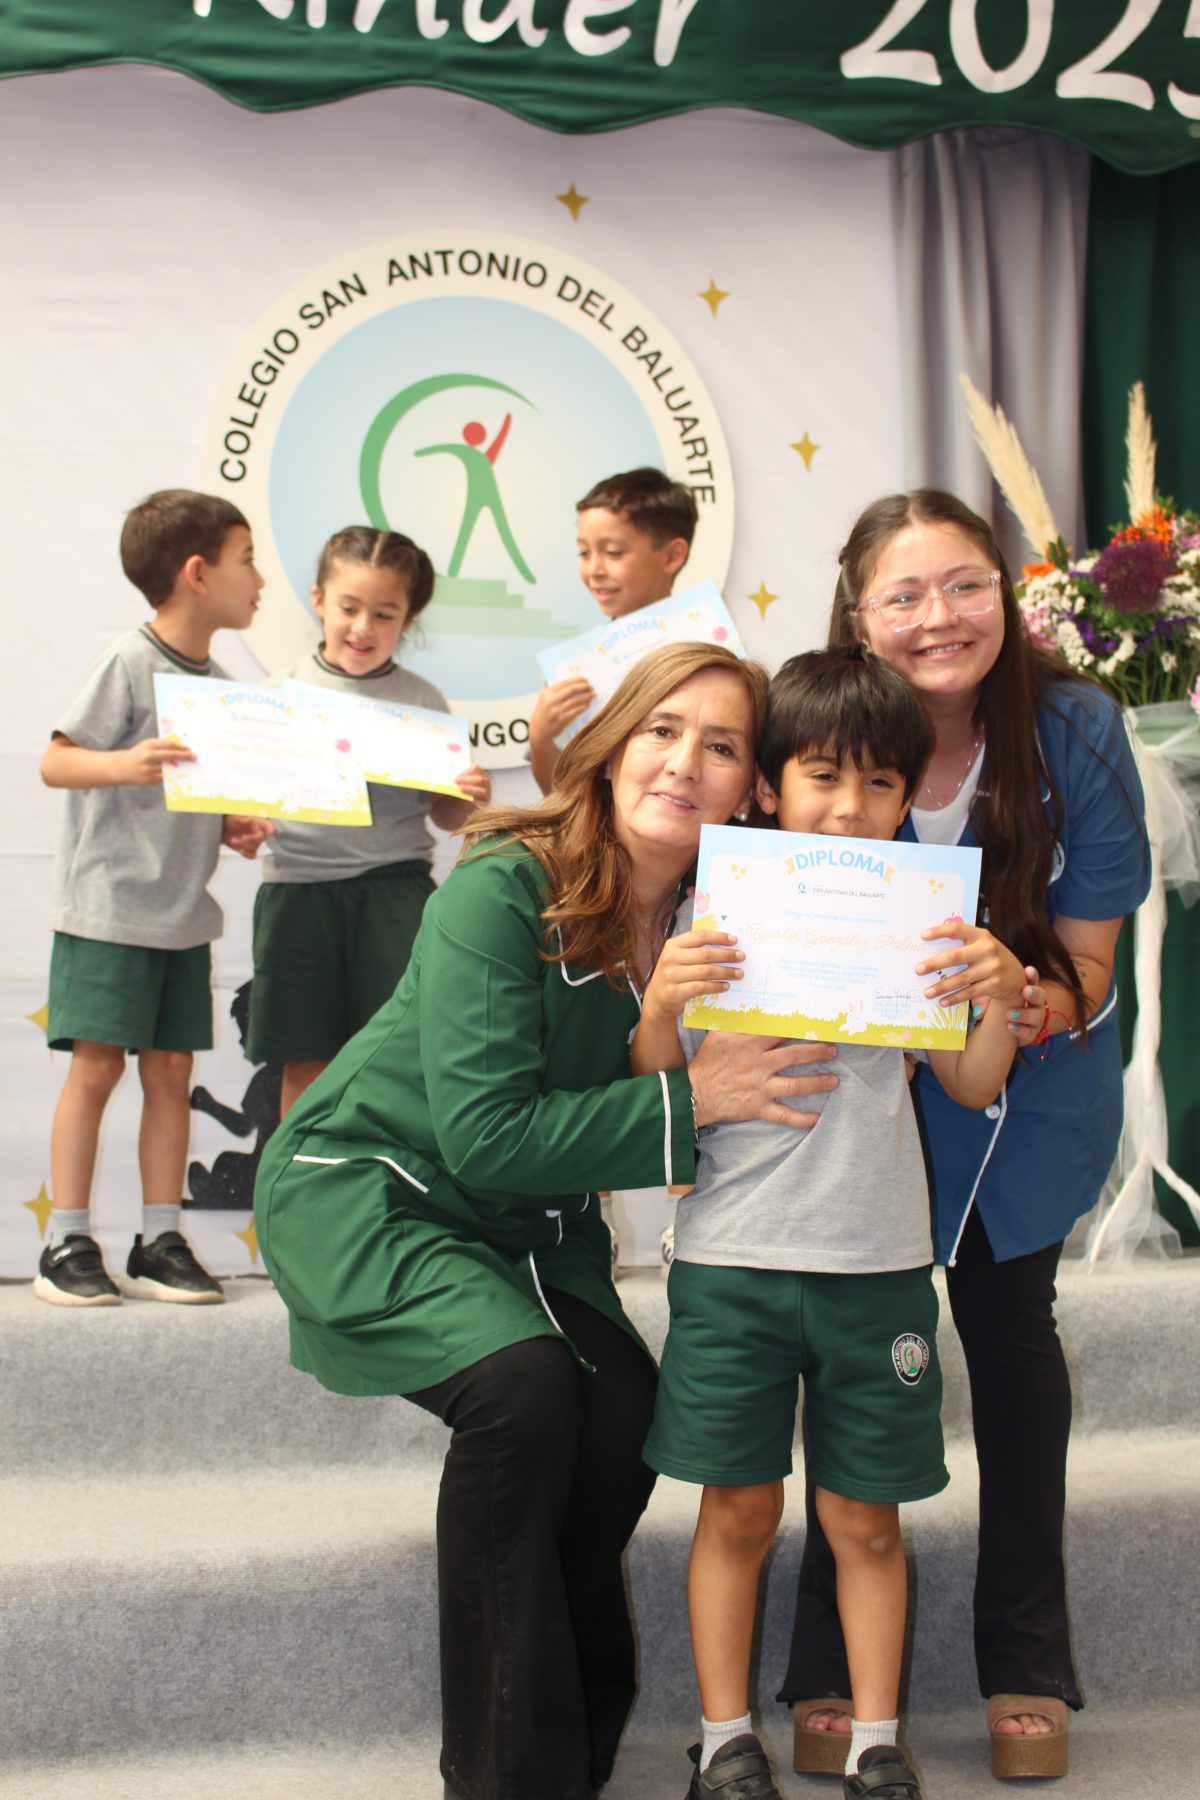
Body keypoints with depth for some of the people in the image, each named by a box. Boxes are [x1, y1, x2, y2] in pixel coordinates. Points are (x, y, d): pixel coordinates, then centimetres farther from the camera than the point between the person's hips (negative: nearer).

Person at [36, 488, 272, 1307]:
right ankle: (67, 1242, 4)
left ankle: (160, 1241, 12)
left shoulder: (220, 683, 11)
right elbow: (56, 761, -14)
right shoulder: (130, 660, -10)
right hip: (107, 907, -7)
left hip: (183, 912, 7)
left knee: (172, 1069, 6)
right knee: (97, 1062, -5)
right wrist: (125, 764, -32)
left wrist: (236, 829, 0)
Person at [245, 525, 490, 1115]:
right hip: (300, 885, 1)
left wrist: (468, 800, -13)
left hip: (394, 887, 0)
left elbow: (444, 813, 8)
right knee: (305, 1066, 7)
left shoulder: (422, 701, 4)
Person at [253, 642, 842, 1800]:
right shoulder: (504, 889, -24)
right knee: (521, 1377, -29)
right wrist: (690, 1098, -29)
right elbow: (487, 1135, -27)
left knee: (626, 1409, -18)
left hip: (529, 1223, 6)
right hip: (363, 1184, -5)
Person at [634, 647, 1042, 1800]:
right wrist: (661, 1006, -20)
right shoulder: (714, 916, -1)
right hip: (734, 1255, -1)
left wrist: (1005, 998, -16)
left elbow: (971, 1087, 2)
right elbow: (656, 1089, 0)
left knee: (864, 1519, 10)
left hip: (878, 1261, 1)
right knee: (739, 1509, 6)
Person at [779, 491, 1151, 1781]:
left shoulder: (1075, 732, -20)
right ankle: (833, 1663, 14)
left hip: (1024, 1092, 0)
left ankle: (1027, 1657, 22)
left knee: (1008, 1324, 4)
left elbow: (1086, 972, -15)